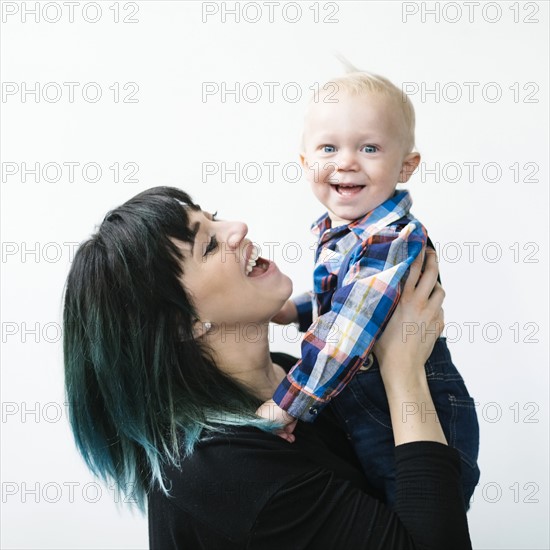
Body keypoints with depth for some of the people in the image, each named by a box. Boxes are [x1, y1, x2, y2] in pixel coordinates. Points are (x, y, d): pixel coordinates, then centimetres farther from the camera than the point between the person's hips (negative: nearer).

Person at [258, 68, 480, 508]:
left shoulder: (391, 241, -27)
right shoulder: (335, 232, 2)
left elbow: (347, 337, -32)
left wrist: (286, 405, -28)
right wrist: (294, 309, 7)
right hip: (362, 416, 9)